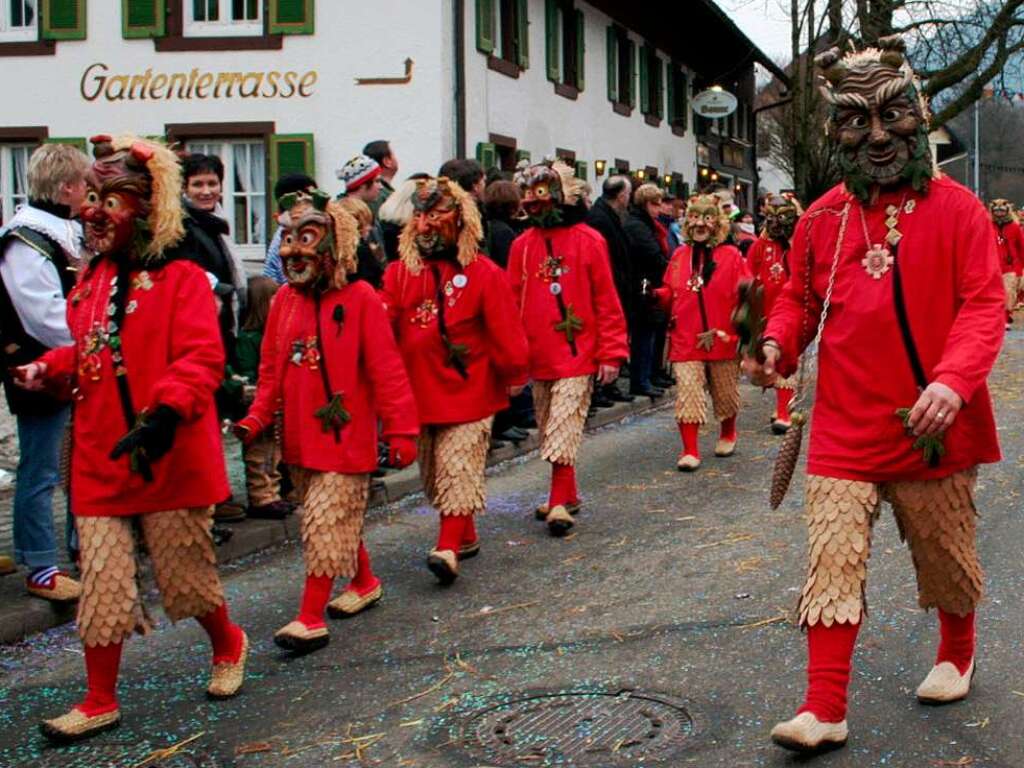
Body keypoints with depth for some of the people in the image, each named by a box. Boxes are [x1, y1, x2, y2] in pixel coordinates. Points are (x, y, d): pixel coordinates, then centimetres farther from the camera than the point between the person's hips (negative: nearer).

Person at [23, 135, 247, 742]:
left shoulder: (181, 279, -11)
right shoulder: (91, 280, 10)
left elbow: (202, 359, -20)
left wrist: (165, 411, -33)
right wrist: (47, 370, 2)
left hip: (168, 459, -5)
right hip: (99, 461, 6)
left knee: (184, 575, 10)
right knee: (101, 585, 7)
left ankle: (228, 646, 39)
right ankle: (100, 703, 19)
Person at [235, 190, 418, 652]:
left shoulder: (360, 298, -12)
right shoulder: (285, 299, 5)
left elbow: (386, 369, -12)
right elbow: (271, 367, 10)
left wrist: (400, 430, -12)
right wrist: (258, 417, 0)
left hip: (346, 435, -6)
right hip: (300, 435, 6)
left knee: (326, 522, -5)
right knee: (336, 520, 18)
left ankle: (311, 618, 0)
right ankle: (365, 583, 38)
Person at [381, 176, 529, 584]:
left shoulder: (484, 273, -9)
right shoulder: (399, 272, 3)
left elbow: (505, 331, -6)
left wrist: (513, 376, -2)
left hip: (468, 392, -5)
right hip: (419, 392, 5)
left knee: (458, 470, -9)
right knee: (434, 473, 16)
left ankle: (448, 548, -12)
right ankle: (465, 537, 32)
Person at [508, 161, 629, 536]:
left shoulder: (588, 240, -5)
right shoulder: (523, 245, 6)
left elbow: (606, 299, -4)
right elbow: (513, 302, 8)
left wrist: (611, 351, -7)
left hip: (577, 353, -5)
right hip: (538, 356, 5)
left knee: (563, 431, -11)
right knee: (549, 431, 14)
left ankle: (560, 503, -6)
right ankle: (568, 495, 27)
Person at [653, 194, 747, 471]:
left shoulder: (731, 255, -2)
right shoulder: (679, 255, 7)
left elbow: (744, 295, -4)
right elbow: (671, 295, 13)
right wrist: (657, 295, -6)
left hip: (723, 339, -1)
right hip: (686, 340, 1)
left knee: (726, 393, 14)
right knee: (687, 394, -7)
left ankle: (727, 435, 40)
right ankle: (690, 450, -2)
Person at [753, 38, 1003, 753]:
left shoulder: (957, 209, -5)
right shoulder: (822, 219, 3)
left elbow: (984, 306, -10)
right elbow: (801, 297, 16)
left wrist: (953, 380, -26)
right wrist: (779, 340, -5)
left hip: (931, 425, -2)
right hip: (844, 428, 2)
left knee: (946, 555, 15)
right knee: (832, 563, -4)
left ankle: (957, 655, 43)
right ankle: (825, 711, 1)